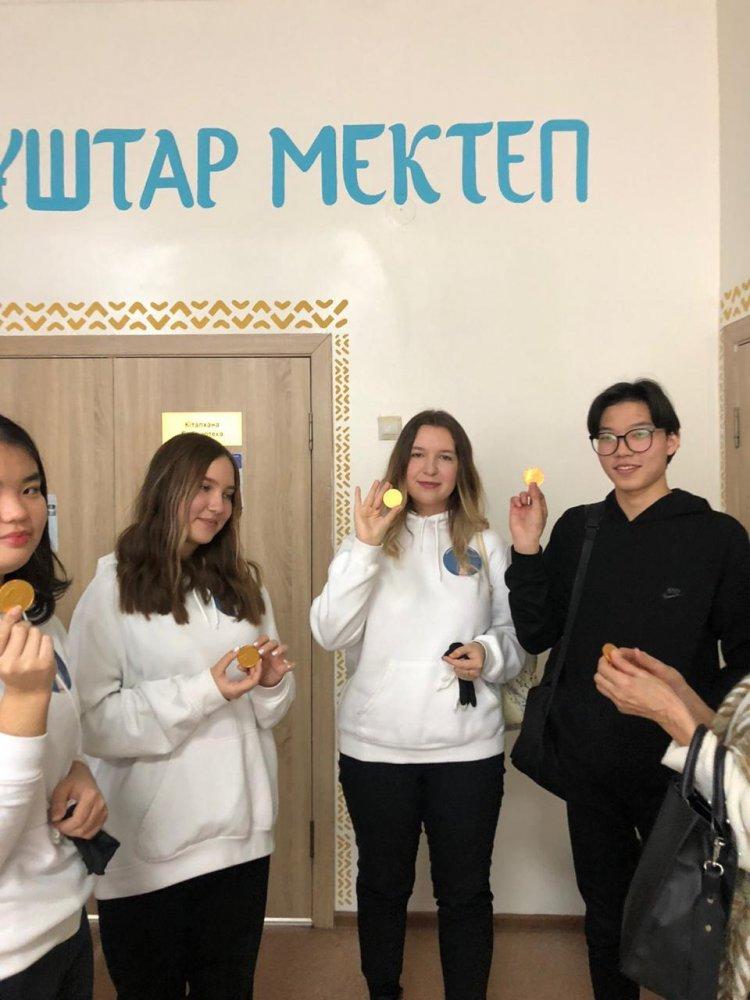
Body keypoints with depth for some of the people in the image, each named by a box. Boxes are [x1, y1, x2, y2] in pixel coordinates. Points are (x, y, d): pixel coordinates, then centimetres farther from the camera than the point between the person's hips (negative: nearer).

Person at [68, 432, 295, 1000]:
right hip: (150, 844, -4)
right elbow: (94, 719, -15)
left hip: (241, 830, 5)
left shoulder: (243, 585, 10)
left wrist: (272, 682, -8)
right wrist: (204, 691, -22)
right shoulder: (114, 589, -8)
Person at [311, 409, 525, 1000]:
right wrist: (365, 545, -19)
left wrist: (491, 654, -14)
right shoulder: (373, 537, 2)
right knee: (383, 885, 18)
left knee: (466, 892, 10)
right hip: (375, 746, 0)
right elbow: (331, 633, -10)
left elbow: (516, 631, 8)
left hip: (467, 747, 0)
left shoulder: (485, 545, 5)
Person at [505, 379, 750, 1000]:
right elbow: (537, 636, 0)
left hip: (678, 764, -3)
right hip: (589, 763, 3)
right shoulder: (576, 530, 1)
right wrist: (527, 552, -13)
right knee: (606, 912, 21)